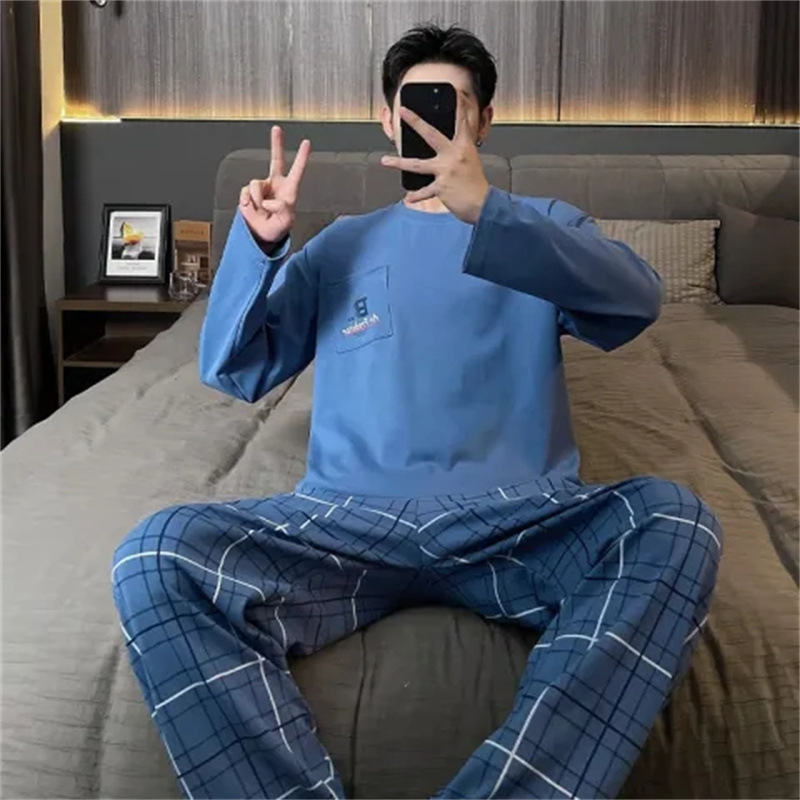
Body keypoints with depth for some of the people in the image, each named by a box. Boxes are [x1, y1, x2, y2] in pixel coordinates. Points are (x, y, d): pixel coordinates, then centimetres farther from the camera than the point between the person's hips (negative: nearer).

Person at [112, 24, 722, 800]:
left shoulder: (542, 223, 19)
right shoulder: (343, 244, 24)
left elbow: (635, 301, -5)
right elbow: (234, 372, 18)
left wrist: (485, 211, -20)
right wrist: (257, 244, -1)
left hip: (518, 514, 0)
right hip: (353, 517, 1)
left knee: (671, 521, -32)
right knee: (158, 556, -27)